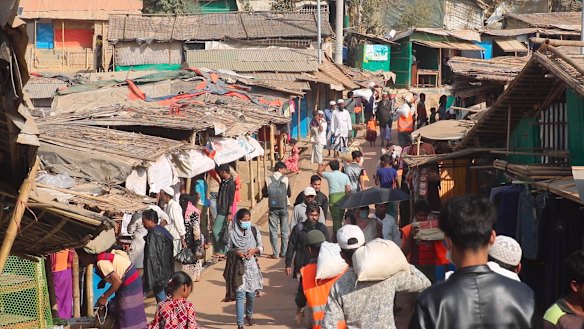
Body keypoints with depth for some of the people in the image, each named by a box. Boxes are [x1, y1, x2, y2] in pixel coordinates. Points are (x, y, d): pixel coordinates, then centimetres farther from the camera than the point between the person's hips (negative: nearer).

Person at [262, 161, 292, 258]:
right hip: (283, 208, 0)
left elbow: (265, 194, 2)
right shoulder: (285, 179, -7)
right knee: (285, 231, 12)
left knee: (273, 231, 6)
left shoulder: (268, 180, -6)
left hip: (272, 208, 0)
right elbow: (289, 194, 2)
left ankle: (275, 253, 4)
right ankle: (284, 252, 15)